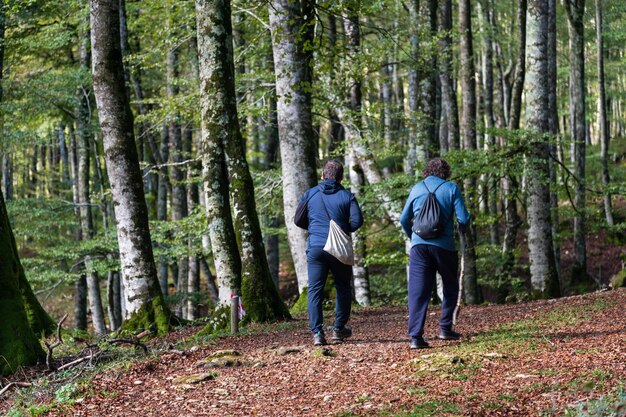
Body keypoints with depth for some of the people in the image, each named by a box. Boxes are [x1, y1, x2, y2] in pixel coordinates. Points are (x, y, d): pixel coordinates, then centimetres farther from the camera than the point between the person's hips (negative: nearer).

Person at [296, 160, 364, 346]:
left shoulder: (310, 194, 6)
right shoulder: (347, 196, 1)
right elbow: (357, 220, -8)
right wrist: (344, 229, 10)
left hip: (315, 248, 1)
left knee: (315, 290, 1)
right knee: (343, 287, 18)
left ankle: (317, 332, -10)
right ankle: (339, 328, 22)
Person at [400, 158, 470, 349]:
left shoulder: (417, 188, 10)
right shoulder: (451, 188, 2)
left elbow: (404, 219, 14)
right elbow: (463, 218, -3)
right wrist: (462, 229, 20)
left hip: (419, 245, 2)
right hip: (444, 245, -2)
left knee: (418, 291, -2)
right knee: (450, 288, 19)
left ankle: (415, 336, -10)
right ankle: (445, 328, 18)